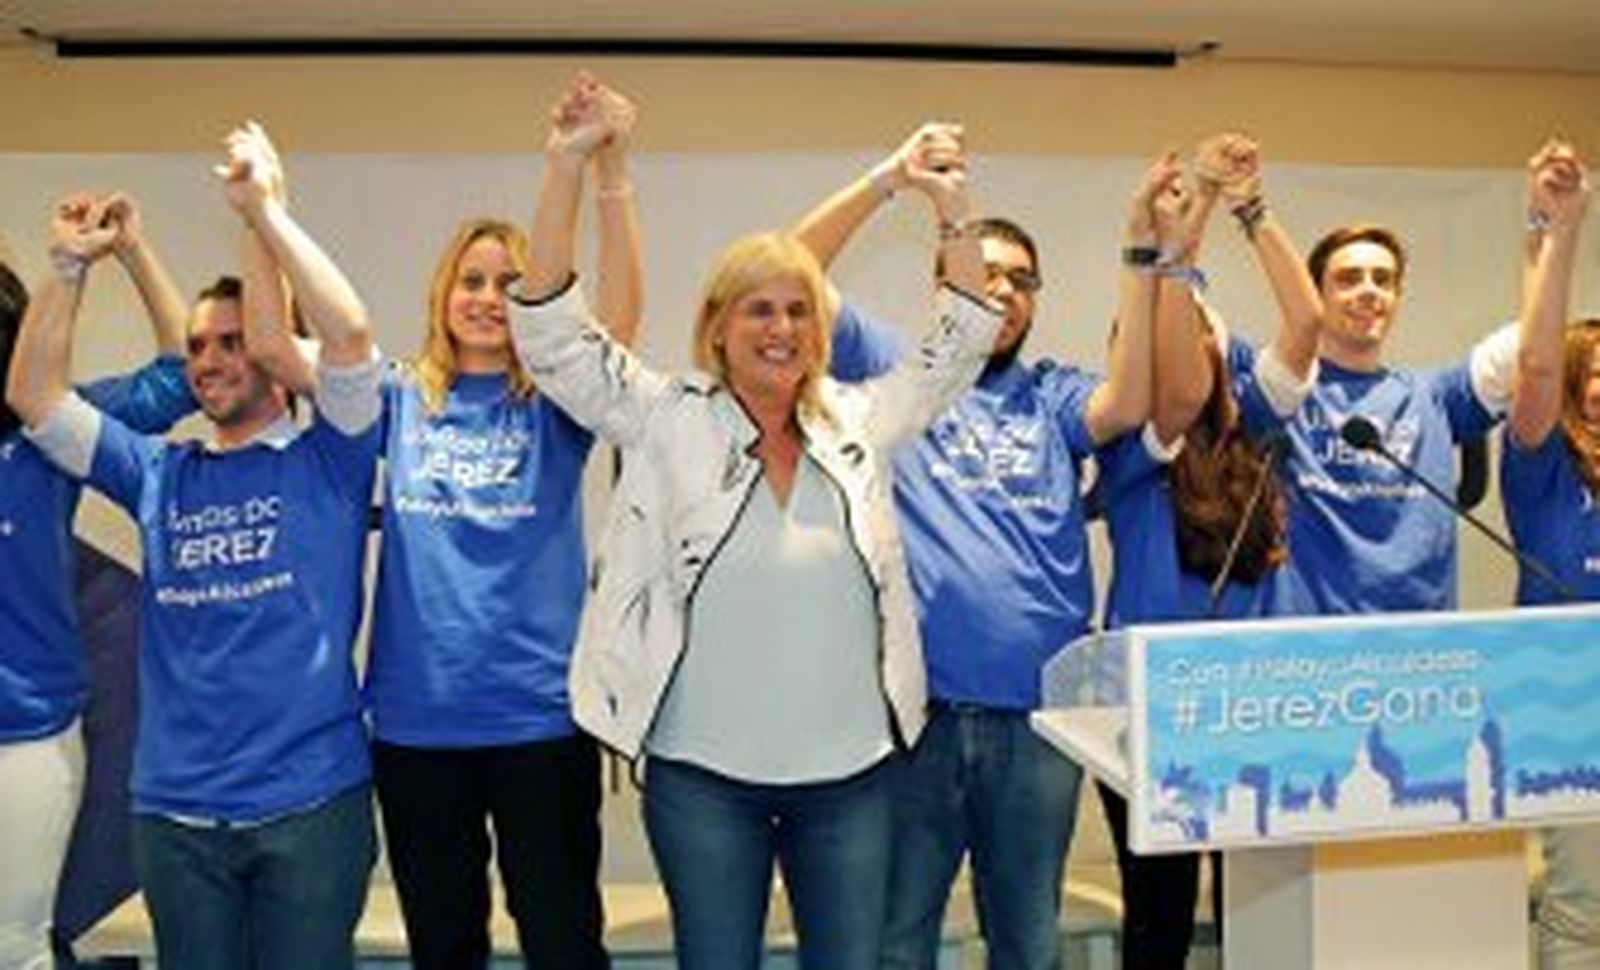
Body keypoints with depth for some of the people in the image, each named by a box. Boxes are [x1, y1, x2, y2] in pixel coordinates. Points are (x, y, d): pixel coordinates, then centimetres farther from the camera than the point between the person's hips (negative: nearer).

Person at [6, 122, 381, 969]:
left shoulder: (326, 460, -2)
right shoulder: (160, 473, 10)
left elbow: (350, 336, -17)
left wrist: (262, 209, -17)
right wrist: (69, 266, -1)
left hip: (310, 798, -4)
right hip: (173, 806, 4)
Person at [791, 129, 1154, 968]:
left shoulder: (1053, 394, 12)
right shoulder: (890, 367, 7)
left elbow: (1129, 405, -8)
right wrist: (889, 179, -10)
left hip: (1036, 710, 2)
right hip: (913, 705, -2)